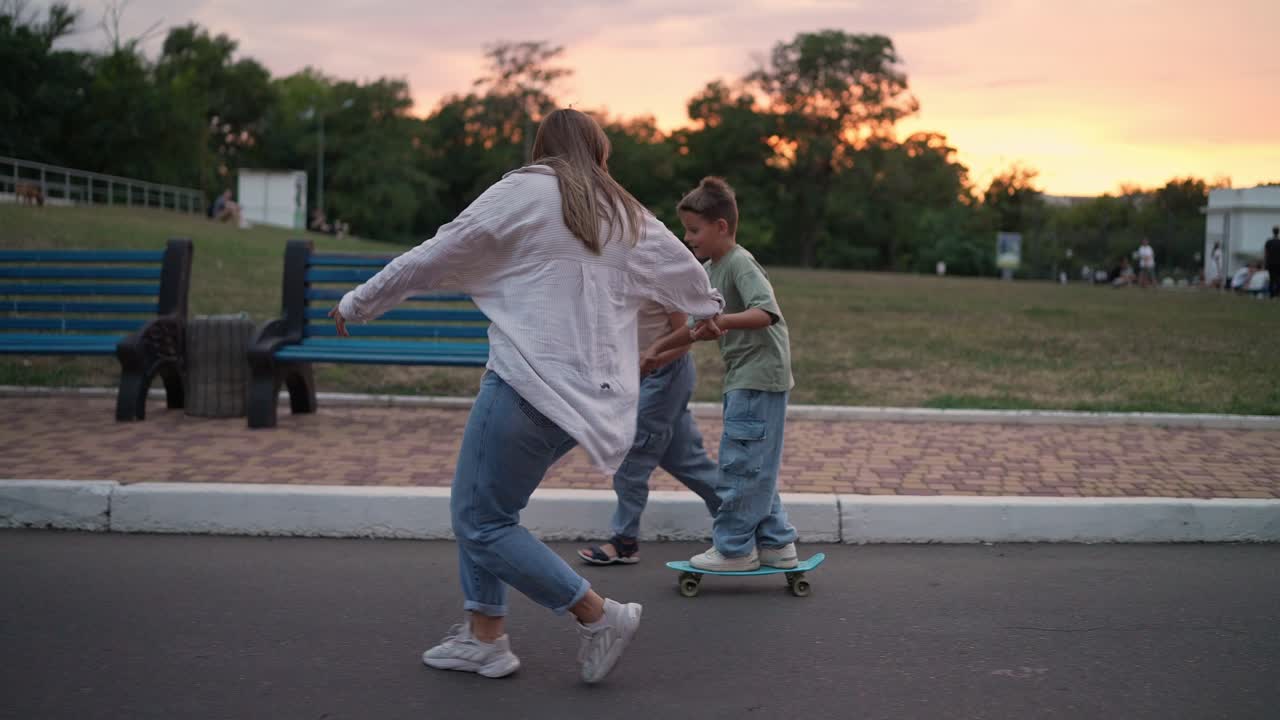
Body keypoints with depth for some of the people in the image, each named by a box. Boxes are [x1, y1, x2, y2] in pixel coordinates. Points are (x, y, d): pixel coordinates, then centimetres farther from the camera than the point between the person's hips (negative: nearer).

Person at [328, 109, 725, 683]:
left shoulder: (523, 192, -1)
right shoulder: (627, 216, 16)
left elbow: (432, 258, 1)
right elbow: (681, 266, 32)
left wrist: (358, 303, 12)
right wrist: (709, 307, 55)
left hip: (532, 381, -8)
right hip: (589, 391, 8)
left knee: (481, 521, -1)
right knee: (480, 505, 18)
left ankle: (600, 616, 0)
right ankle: (484, 636, 20)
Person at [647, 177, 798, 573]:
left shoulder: (740, 264, -15)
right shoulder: (711, 270, 13)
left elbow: (767, 311, -28)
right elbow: (701, 327, 21)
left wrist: (723, 321, -40)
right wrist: (658, 349, 21)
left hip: (760, 376, -10)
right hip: (743, 377, 10)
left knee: (740, 464, -5)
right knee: (754, 466, 14)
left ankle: (734, 548, 3)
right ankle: (776, 544, 21)